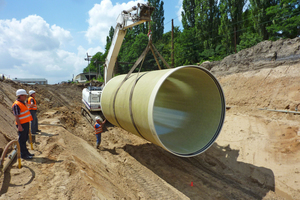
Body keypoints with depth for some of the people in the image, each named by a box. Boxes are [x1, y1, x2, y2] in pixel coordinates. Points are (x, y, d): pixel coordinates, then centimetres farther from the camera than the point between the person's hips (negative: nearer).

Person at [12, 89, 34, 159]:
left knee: (25, 139, 17)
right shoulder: (16, 105, -17)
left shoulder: (23, 103, 13)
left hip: (26, 123, 10)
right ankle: (23, 154, 7)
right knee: (22, 140, -1)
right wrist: (19, 126, -23)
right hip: (22, 124, -10)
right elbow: (16, 117, -20)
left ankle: (25, 152, 28)